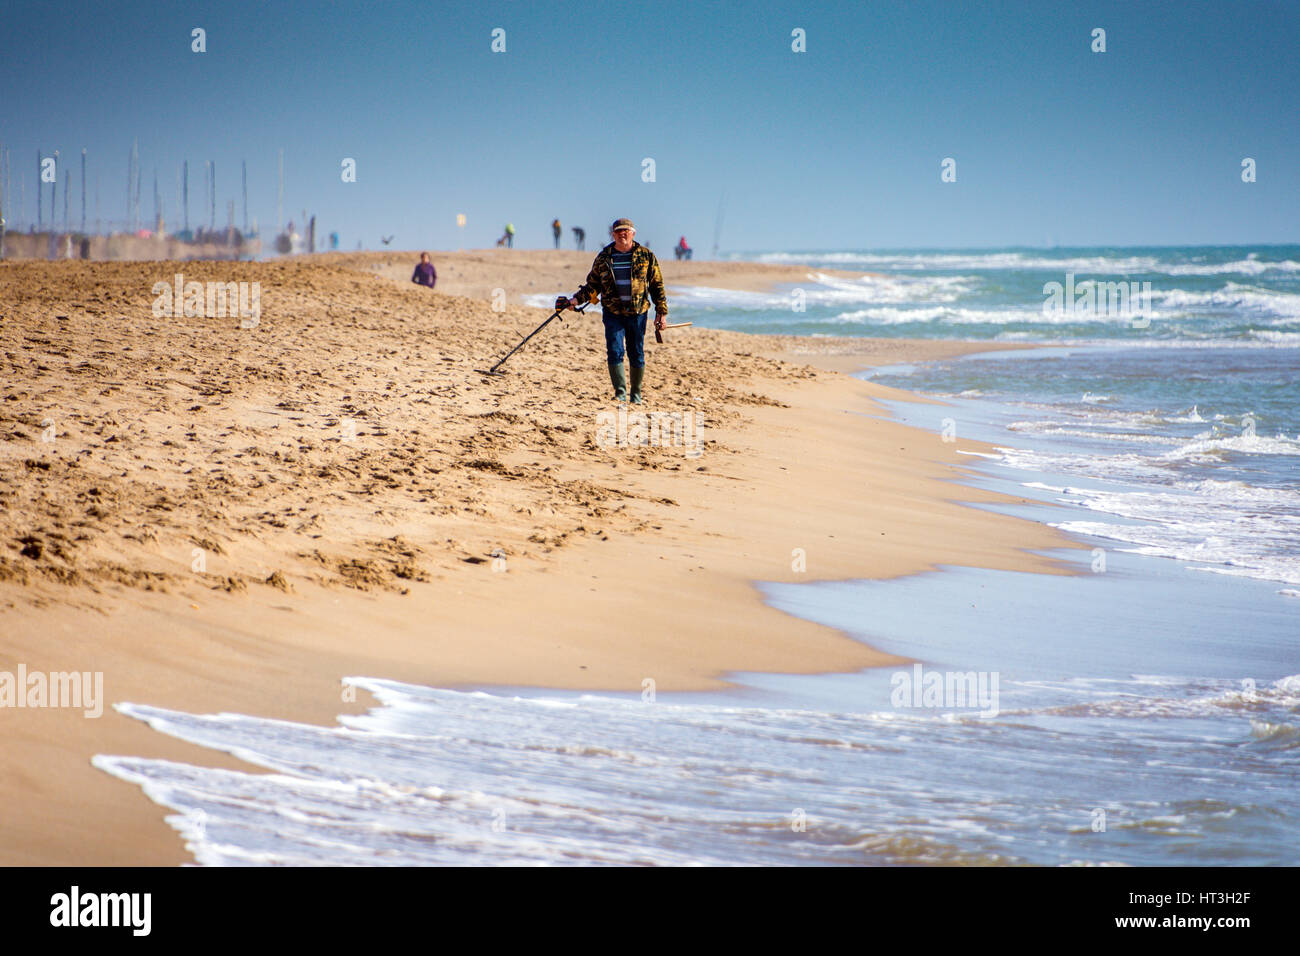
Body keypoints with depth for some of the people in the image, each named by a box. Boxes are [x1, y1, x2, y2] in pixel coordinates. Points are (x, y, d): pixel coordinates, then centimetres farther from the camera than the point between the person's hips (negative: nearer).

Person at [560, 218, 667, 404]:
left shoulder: (646, 256, 3)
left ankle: (636, 394, 18)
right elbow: (592, 285, 12)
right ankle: (620, 393, -7)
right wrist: (576, 300, -3)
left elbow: (657, 285, 7)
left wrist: (661, 312, 3)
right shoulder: (603, 258, 6)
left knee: (637, 355, 5)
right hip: (613, 313, 0)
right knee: (614, 352, -11)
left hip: (637, 313, 0)